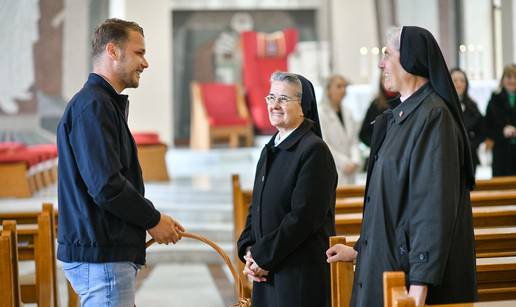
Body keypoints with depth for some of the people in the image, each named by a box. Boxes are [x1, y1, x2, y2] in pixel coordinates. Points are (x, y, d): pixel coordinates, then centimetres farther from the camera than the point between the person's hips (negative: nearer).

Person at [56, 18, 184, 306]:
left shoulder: (108, 103, 17)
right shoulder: (94, 106, -15)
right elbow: (106, 186, -23)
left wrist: (152, 218, 8)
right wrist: (153, 219, -9)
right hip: (101, 255, -10)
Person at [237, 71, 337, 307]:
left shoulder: (314, 151, -11)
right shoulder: (270, 150, 14)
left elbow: (303, 216, -17)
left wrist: (262, 257, -14)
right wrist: (248, 250, 2)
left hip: (301, 274, -7)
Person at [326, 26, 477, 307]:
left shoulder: (433, 115, -16)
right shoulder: (401, 115, 13)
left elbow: (435, 202, -21)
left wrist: (420, 282, -24)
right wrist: (360, 250, 20)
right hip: (389, 256, 9)